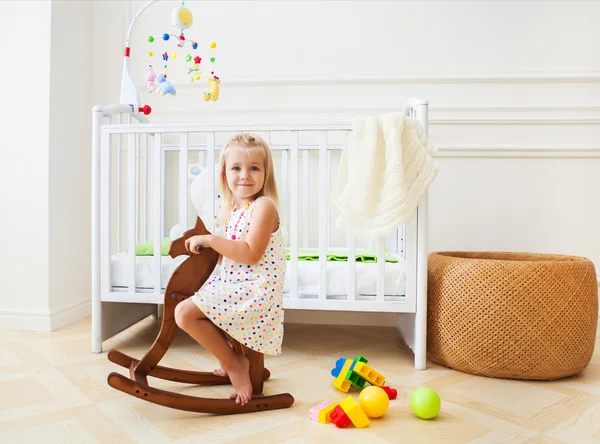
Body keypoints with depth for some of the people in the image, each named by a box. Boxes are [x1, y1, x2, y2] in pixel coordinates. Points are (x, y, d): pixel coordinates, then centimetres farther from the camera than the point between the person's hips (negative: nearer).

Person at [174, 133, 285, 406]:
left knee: (185, 312, -18)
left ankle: (235, 364, -1)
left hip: (254, 291, -10)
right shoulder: (233, 209, 13)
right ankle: (229, 357, 26)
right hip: (233, 283, 10)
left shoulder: (264, 206, -15)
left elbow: (251, 254, -24)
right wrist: (203, 246, 7)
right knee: (187, 301, 27)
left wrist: (210, 240, -18)